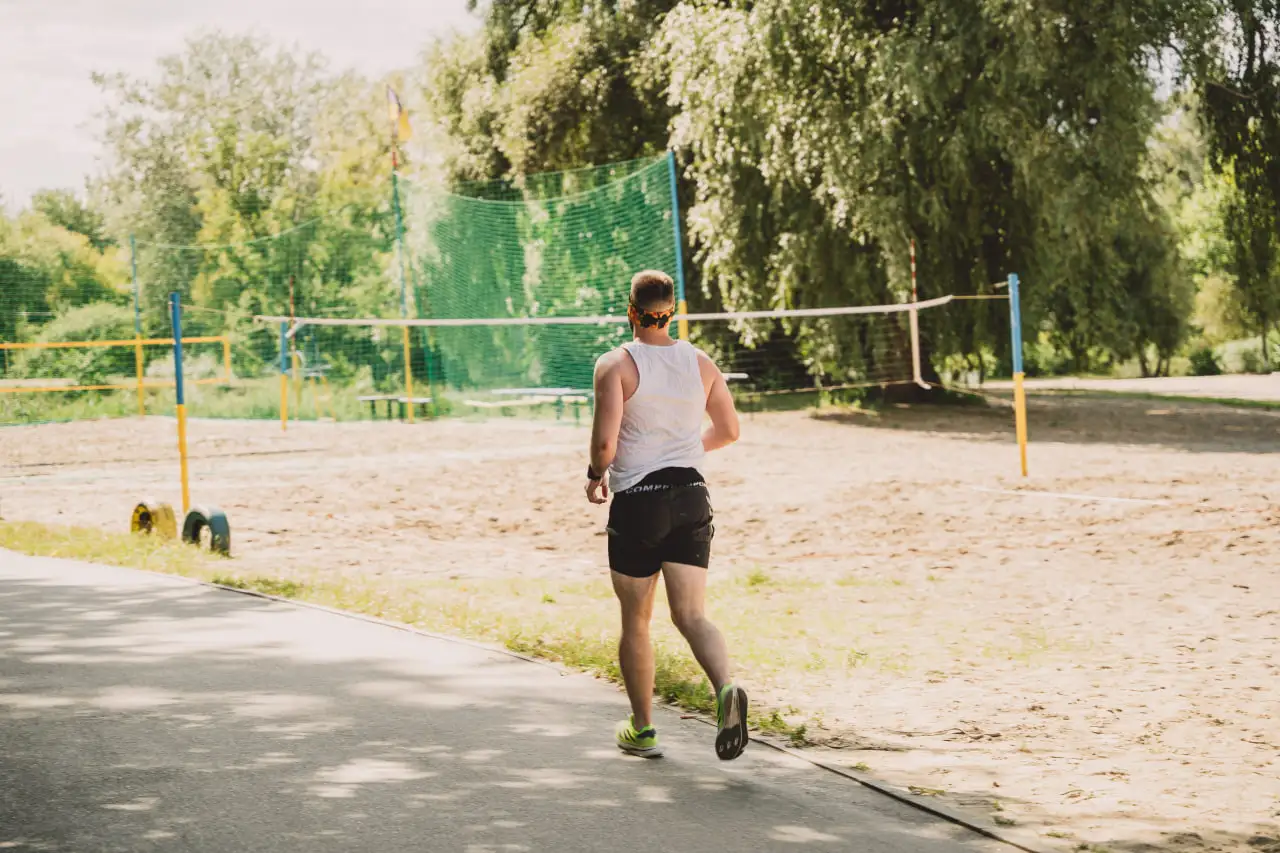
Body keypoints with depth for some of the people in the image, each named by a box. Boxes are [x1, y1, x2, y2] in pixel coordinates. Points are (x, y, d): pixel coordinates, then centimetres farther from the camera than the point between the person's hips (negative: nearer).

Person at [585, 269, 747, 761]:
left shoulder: (615, 365, -9)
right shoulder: (701, 363, 5)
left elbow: (605, 443, -16)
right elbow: (729, 431, 14)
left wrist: (595, 476, 5)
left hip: (636, 501, -3)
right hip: (691, 496, 3)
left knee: (635, 622, 11)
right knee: (691, 616, 0)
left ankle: (642, 730, 20)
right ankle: (725, 689, -28)